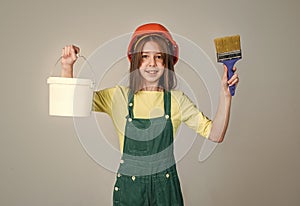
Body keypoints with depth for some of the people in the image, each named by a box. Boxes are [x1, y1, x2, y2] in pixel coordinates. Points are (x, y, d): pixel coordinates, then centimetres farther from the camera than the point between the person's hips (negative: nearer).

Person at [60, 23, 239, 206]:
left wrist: (225, 94, -17)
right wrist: (67, 67, -19)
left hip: (166, 189, 1)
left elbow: (215, 135, -6)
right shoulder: (119, 96, -3)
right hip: (128, 189, 0)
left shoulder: (177, 100, -2)